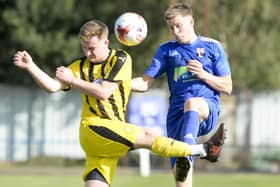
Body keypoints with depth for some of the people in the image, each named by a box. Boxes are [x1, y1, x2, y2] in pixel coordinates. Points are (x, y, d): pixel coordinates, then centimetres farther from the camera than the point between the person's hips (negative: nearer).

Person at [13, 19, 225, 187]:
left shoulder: (120, 59, 2)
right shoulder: (80, 66, 7)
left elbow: (103, 92, -9)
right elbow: (52, 86, -2)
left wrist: (72, 80, -7)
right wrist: (30, 66, -13)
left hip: (114, 132, 2)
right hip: (93, 128, -2)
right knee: (146, 136, -18)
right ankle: (204, 150, -13)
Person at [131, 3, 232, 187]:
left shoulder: (212, 47, 9)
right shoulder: (166, 50, 15)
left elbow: (227, 87, 8)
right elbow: (146, 83, 8)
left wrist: (203, 74, -8)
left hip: (208, 110, -3)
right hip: (177, 114, 3)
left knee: (192, 103, -40)